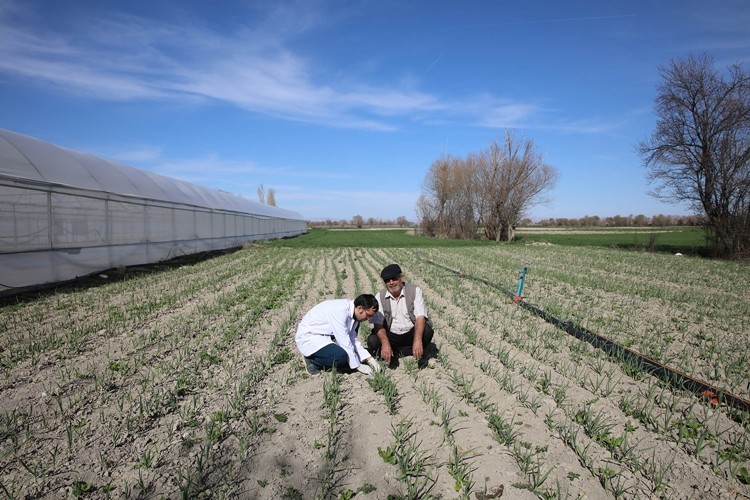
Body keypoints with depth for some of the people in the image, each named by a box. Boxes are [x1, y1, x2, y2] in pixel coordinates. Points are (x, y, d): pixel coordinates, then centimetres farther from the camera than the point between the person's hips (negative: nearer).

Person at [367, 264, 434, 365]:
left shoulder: (415, 291, -9)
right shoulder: (380, 296, -5)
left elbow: (420, 317, -20)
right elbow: (378, 323, -14)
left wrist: (417, 340, -38)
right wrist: (385, 343, -33)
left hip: (411, 334, -1)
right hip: (391, 336, 1)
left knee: (427, 331, -31)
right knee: (372, 341, -26)